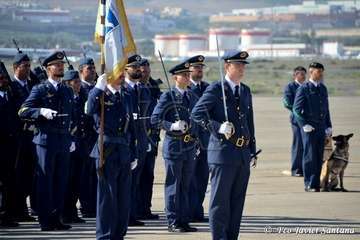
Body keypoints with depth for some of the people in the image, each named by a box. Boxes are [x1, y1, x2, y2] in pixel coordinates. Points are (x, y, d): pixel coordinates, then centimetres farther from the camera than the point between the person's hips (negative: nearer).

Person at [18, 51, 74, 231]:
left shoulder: (68, 91, 16)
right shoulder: (40, 90, -2)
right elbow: (23, 111, -8)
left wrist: (71, 138, 13)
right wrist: (42, 111, -23)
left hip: (64, 141, 6)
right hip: (46, 140, -6)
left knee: (61, 181, 6)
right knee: (45, 181, -4)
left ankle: (56, 218, 12)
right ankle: (45, 221, -1)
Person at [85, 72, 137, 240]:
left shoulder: (126, 97, 15)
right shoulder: (98, 94, -2)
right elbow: (90, 110, -25)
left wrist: (133, 154, 16)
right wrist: (99, 88, -25)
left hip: (124, 153, 6)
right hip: (107, 151, -6)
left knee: (124, 199, 8)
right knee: (107, 196, -4)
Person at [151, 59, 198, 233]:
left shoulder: (192, 97, 13)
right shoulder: (168, 97, -5)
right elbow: (155, 119, -10)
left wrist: (195, 138, 16)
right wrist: (172, 126, -22)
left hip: (189, 147, 6)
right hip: (173, 145, -6)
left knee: (185, 186, 9)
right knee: (173, 185, -2)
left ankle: (184, 221, 15)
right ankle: (173, 222, 2)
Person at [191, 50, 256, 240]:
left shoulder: (245, 91, 16)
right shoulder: (216, 89, -5)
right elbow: (196, 113, -13)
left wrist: (252, 150, 18)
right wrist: (218, 127, -24)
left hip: (243, 154, 7)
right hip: (223, 152, -7)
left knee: (237, 201, 10)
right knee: (220, 201, -3)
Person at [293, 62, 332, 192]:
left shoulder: (323, 88, 15)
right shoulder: (304, 88, -5)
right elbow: (296, 109, -9)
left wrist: (328, 126, 14)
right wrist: (304, 125, -14)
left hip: (321, 128, 6)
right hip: (309, 128, -6)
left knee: (319, 157, 7)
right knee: (310, 156, -5)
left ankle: (316, 183, 12)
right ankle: (309, 185, -1)